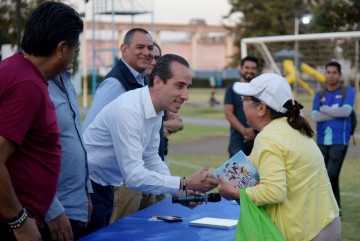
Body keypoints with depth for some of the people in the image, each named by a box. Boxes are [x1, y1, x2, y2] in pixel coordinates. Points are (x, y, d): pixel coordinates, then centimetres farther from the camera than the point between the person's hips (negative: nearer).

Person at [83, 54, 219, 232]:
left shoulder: (156, 111, 0)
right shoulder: (128, 110, -29)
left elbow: (151, 158, 9)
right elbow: (133, 176, -32)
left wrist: (182, 189, -4)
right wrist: (185, 183, -32)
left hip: (105, 188, 9)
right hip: (86, 188, -9)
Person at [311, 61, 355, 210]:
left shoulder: (348, 92, 5)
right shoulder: (319, 95, 12)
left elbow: (346, 111, -12)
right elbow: (315, 117, -2)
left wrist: (325, 109, -3)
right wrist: (336, 111, -7)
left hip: (339, 141, -4)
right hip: (322, 141, 4)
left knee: (331, 174, -14)